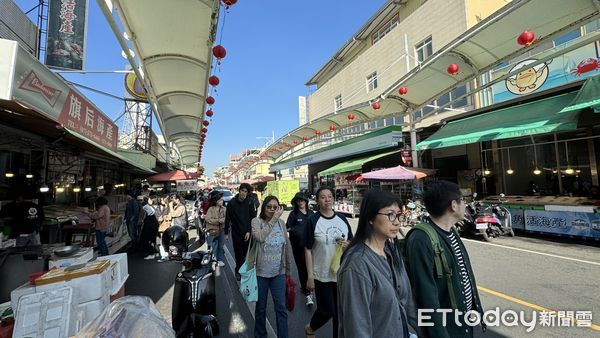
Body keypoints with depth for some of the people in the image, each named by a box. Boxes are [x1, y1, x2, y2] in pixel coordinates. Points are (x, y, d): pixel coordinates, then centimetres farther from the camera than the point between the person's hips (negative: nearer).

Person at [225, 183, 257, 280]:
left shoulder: (250, 202, -4)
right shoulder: (232, 202, -4)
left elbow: (253, 218, -3)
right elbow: (227, 218, 0)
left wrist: (249, 231, -10)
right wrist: (226, 233, 2)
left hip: (247, 232, 0)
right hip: (236, 232, 0)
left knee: (246, 252, 1)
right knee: (238, 253, 6)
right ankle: (238, 271, 26)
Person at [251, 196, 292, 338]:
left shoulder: (281, 222, -1)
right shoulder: (256, 221, -11)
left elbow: (286, 247, 7)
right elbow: (259, 237, -33)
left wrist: (288, 270, 11)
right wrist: (274, 219, -29)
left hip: (279, 272, 2)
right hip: (261, 272, -2)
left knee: (281, 308, 6)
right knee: (261, 308, 16)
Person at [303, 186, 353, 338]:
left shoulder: (342, 219, 1)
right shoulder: (313, 221, -11)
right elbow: (308, 250, -10)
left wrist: (348, 244, -11)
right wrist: (310, 276, -11)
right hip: (322, 274, -4)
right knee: (327, 310, 8)